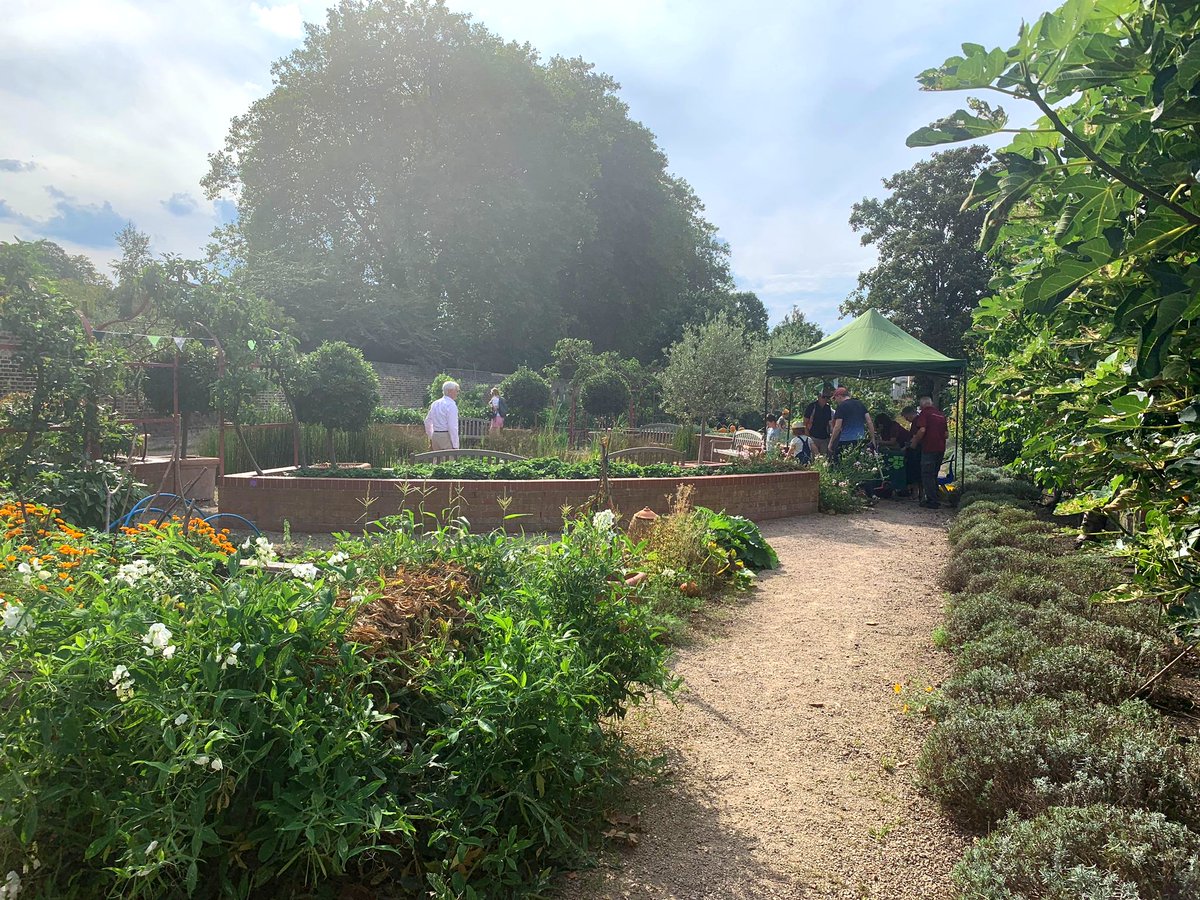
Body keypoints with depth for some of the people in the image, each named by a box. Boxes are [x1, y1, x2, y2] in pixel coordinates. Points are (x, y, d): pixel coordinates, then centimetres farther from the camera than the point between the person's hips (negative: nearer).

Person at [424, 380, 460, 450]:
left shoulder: (435, 404, 13)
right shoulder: (451, 405, -12)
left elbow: (427, 422, 20)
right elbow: (453, 427, -17)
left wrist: (431, 438, 29)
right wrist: (455, 446, -16)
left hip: (435, 436, 8)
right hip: (447, 437, -8)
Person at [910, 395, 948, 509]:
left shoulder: (924, 413, -6)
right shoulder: (941, 414, 17)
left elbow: (922, 430, -19)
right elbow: (946, 434, 18)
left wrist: (915, 441, -5)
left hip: (929, 448, -7)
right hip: (941, 448, 8)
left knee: (927, 475, -2)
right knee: (934, 475, 16)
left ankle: (932, 501, -4)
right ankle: (934, 499, 20)